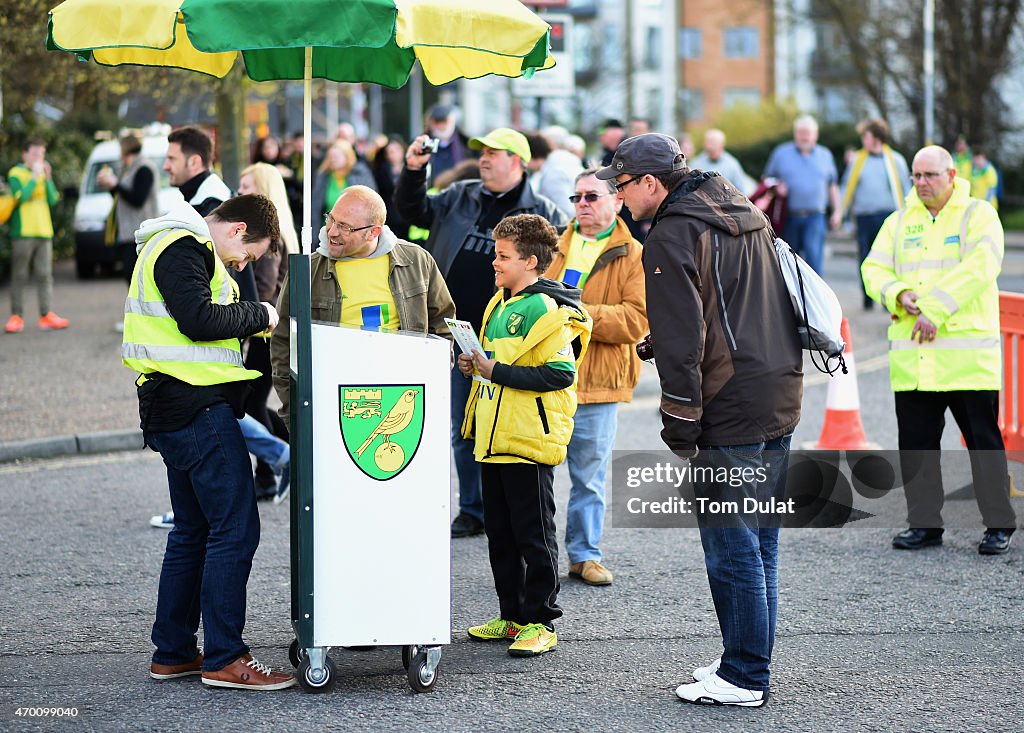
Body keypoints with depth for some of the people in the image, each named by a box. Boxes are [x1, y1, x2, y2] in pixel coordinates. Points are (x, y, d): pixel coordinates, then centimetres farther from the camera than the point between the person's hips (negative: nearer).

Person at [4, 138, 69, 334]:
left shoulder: (43, 174, 15)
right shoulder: (16, 173, -1)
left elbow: (53, 200, 5)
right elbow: (21, 196, -16)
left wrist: (48, 178, -7)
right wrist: (34, 176, -14)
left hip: (44, 231, 5)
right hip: (23, 232, -5)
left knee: (45, 274, 2)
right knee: (19, 276, -2)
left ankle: (46, 315, 2)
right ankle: (16, 317, -1)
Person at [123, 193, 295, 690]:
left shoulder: (178, 247, 23)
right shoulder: (183, 248, -11)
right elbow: (198, 320, -22)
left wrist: (247, 322, 9)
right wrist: (259, 314, -9)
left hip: (174, 413, 11)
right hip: (197, 407, -11)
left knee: (192, 530, 16)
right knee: (235, 530, -9)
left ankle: (173, 653, 20)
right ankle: (224, 659, -7)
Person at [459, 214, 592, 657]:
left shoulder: (546, 310, -15)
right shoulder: (500, 303, 14)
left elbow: (559, 373, -22)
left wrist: (495, 370, -22)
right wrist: (476, 364, 7)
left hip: (529, 439, -9)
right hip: (494, 438, 9)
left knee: (533, 536, -1)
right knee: (500, 534, 14)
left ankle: (540, 623, 6)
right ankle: (512, 616, 24)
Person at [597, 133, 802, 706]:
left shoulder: (673, 236, -11)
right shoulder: (747, 213, 16)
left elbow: (681, 339, -16)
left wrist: (681, 423, -12)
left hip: (730, 413, -9)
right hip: (782, 400, 9)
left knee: (731, 547, -3)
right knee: (761, 542, 15)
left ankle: (744, 679, 1)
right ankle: (751, 658, 23)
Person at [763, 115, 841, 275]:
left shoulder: (825, 155, 13)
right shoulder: (781, 153, 9)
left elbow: (832, 185, 19)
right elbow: (767, 179, 13)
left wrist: (837, 211, 12)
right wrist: (776, 188, -8)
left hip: (814, 218, 0)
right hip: (788, 218, 0)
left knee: (814, 257, -16)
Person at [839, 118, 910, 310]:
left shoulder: (895, 160, 7)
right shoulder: (857, 160, 11)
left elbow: (906, 188, 12)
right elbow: (847, 187, 16)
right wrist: (840, 212, 9)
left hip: (888, 216, -2)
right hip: (864, 217, 2)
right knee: (865, 260, 3)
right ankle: (868, 301, 14)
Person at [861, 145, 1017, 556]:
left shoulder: (978, 215, 0)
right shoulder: (899, 222, 15)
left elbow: (980, 267, -14)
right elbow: (874, 269, 8)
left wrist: (935, 309, -20)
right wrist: (899, 295, -13)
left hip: (968, 354, -5)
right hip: (911, 356, 5)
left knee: (983, 440, -1)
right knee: (915, 444, 8)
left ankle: (999, 525, 8)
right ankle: (924, 523, 18)